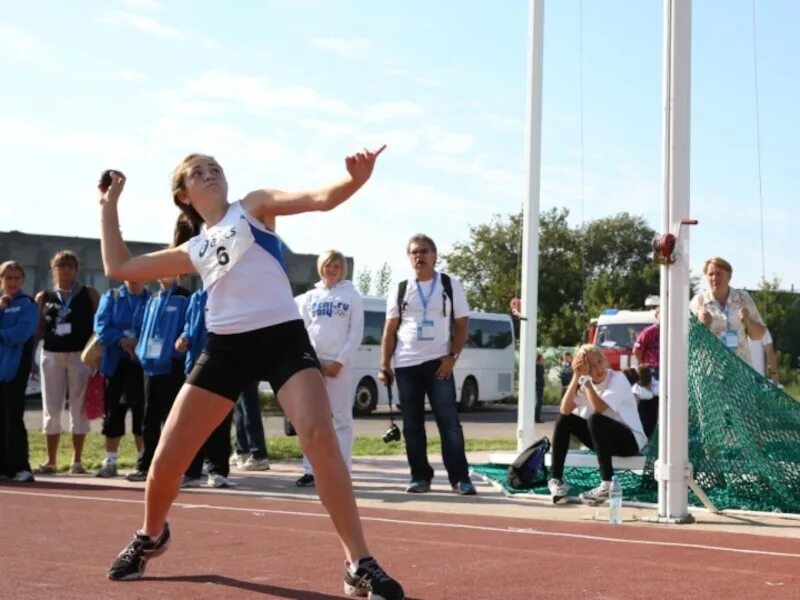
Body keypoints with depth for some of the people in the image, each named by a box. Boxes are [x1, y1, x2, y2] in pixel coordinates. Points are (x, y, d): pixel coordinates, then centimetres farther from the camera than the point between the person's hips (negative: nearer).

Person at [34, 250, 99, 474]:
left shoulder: (89, 294, 3)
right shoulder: (44, 297, 9)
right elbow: (38, 329, 12)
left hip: (80, 355, -2)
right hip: (51, 355, 2)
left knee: (79, 408, 2)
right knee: (51, 409, 6)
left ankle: (77, 460, 10)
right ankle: (51, 460, 15)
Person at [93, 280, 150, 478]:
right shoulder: (111, 297, 9)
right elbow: (101, 326, -3)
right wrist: (121, 340, -17)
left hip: (141, 364, -2)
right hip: (115, 363, 2)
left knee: (140, 412, -4)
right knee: (113, 412, 6)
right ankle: (110, 461, 14)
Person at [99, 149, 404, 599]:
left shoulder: (254, 207, 11)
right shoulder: (195, 250, 20)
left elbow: (321, 199, -4)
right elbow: (119, 267, 24)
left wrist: (357, 178, -25)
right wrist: (109, 206, 26)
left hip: (284, 338, -4)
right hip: (226, 347, 4)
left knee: (320, 438, -24)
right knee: (168, 457, 4)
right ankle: (151, 537, 36)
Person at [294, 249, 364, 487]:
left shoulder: (352, 295, 4)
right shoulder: (310, 296, 12)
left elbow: (357, 333, -1)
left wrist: (340, 361, -9)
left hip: (339, 363, -3)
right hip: (313, 361, 3)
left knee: (342, 417, -2)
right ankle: (310, 469, 6)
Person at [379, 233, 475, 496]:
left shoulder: (451, 286, 4)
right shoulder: (400, 290, 9)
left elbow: (461, 325, 3)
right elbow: (390, 330, 10)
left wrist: (452, 356, -9)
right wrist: (384, 366, 3)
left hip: (438, 363, -2)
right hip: (406, 365, 2)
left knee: (449, 422, -6)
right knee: (412, 425, 5)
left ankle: (460, 478, -3)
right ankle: (420, 477, 13)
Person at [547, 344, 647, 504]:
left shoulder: (617, 379, -16)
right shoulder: (585, 382, 1)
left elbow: (599, 408, -32)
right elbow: (565, 410, -14)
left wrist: (586, 379, -27)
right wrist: (576, 377, -19)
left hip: (630, 440, -7)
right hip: (603, 439, 7)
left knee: (595, 419, -32)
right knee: (564, 419, -6)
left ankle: (608, 484, -32)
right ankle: (556, 479, -7)